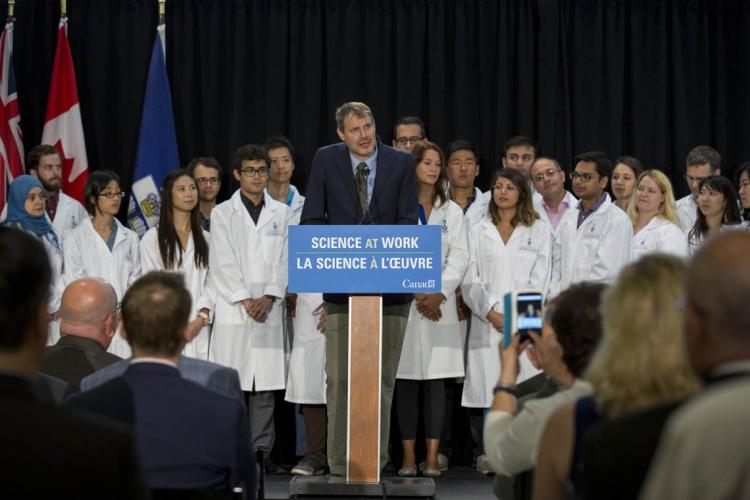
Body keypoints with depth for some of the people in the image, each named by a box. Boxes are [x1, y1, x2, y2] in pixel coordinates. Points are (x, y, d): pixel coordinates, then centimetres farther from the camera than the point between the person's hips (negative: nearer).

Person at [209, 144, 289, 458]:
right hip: (233, 311, -2)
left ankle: (261, 451, 6)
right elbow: (222, 264, -2)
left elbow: (284, 261, 6)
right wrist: (246, 301, -9)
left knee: (266, 384, 2)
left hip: (270, 311, 2)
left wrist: (268, 298, -8)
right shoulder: (223, 213, 6)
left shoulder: (280, 213, 12)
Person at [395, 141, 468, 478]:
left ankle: (432, 458, 0)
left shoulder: (451, 212, 13)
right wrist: (416, 295, -9)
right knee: (406, 382, -1)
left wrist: (439, 294, -8)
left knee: (436, 381, -1)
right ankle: (408, 457, 2)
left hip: (440, 303, 2)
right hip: (403, 302, -2)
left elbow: (459, 257, 5)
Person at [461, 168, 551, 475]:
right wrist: (490, 312, -9)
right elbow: (470, 280, 5)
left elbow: (538, 281, 4)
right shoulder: (479, 232, 15)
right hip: (486, 323, 1)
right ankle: (485, 453, 0)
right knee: (485, 390, -5)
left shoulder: (539, 231, 12)